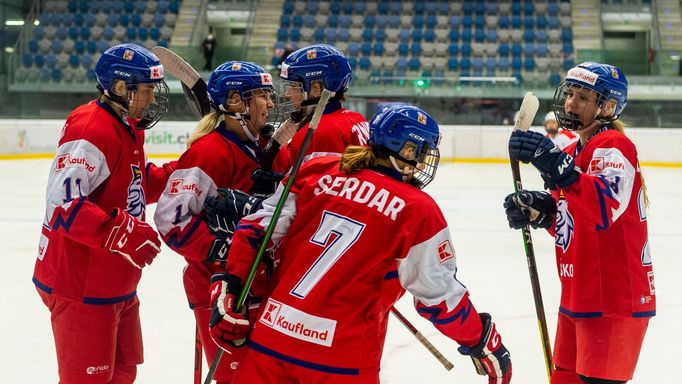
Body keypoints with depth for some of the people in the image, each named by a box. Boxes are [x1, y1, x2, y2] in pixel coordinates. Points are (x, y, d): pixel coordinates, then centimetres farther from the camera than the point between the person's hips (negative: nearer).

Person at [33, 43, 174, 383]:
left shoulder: (127, 128, 12)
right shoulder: (91, 130, -22)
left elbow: (139, 184, 21)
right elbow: (63, 202, -30)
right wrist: (122, 231, -35)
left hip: (117, 284, 10)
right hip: (81, 287, -10)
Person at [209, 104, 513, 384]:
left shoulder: (316, 171, 6)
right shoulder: (418, 210, -5)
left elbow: (256, 227, 4)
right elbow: (439, 296, -3)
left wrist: (229, 289, 9)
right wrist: (484, 342, 9)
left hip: (269, 337, 4)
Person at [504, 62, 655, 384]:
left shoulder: (614, 146, -14)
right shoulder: (573, 152, 14)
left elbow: (606, 208, -33)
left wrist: (557, 165, -42)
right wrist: (537, 210, 1)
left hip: (614, 301, -10)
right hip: (578, 297, 10)